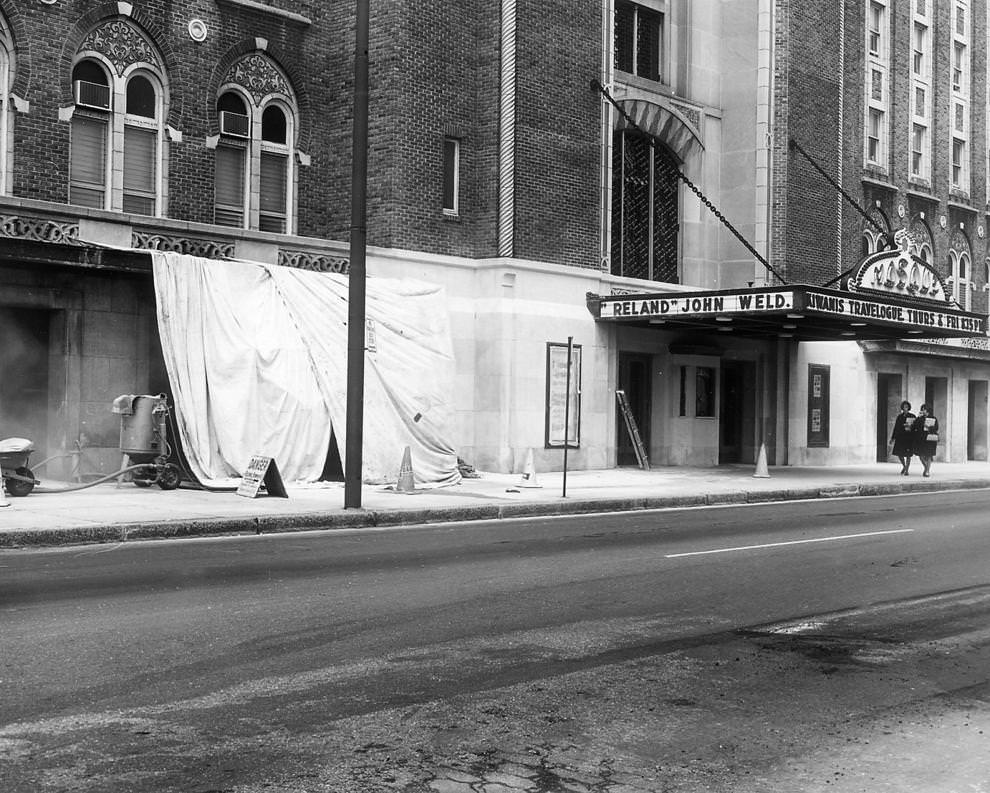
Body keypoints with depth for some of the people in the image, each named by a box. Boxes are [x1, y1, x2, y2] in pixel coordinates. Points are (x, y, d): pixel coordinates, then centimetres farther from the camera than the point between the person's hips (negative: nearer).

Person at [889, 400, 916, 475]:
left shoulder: (912, 416, 1)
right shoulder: (899, 416, 9)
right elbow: (895, 427, 11)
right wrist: (892, 437, 10)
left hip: (909, 437, -3)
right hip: (900, 436, 3)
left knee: (908, 455, -2)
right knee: (899, 453, 0)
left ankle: (906, 470, 7)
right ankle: (904, 466, 26)